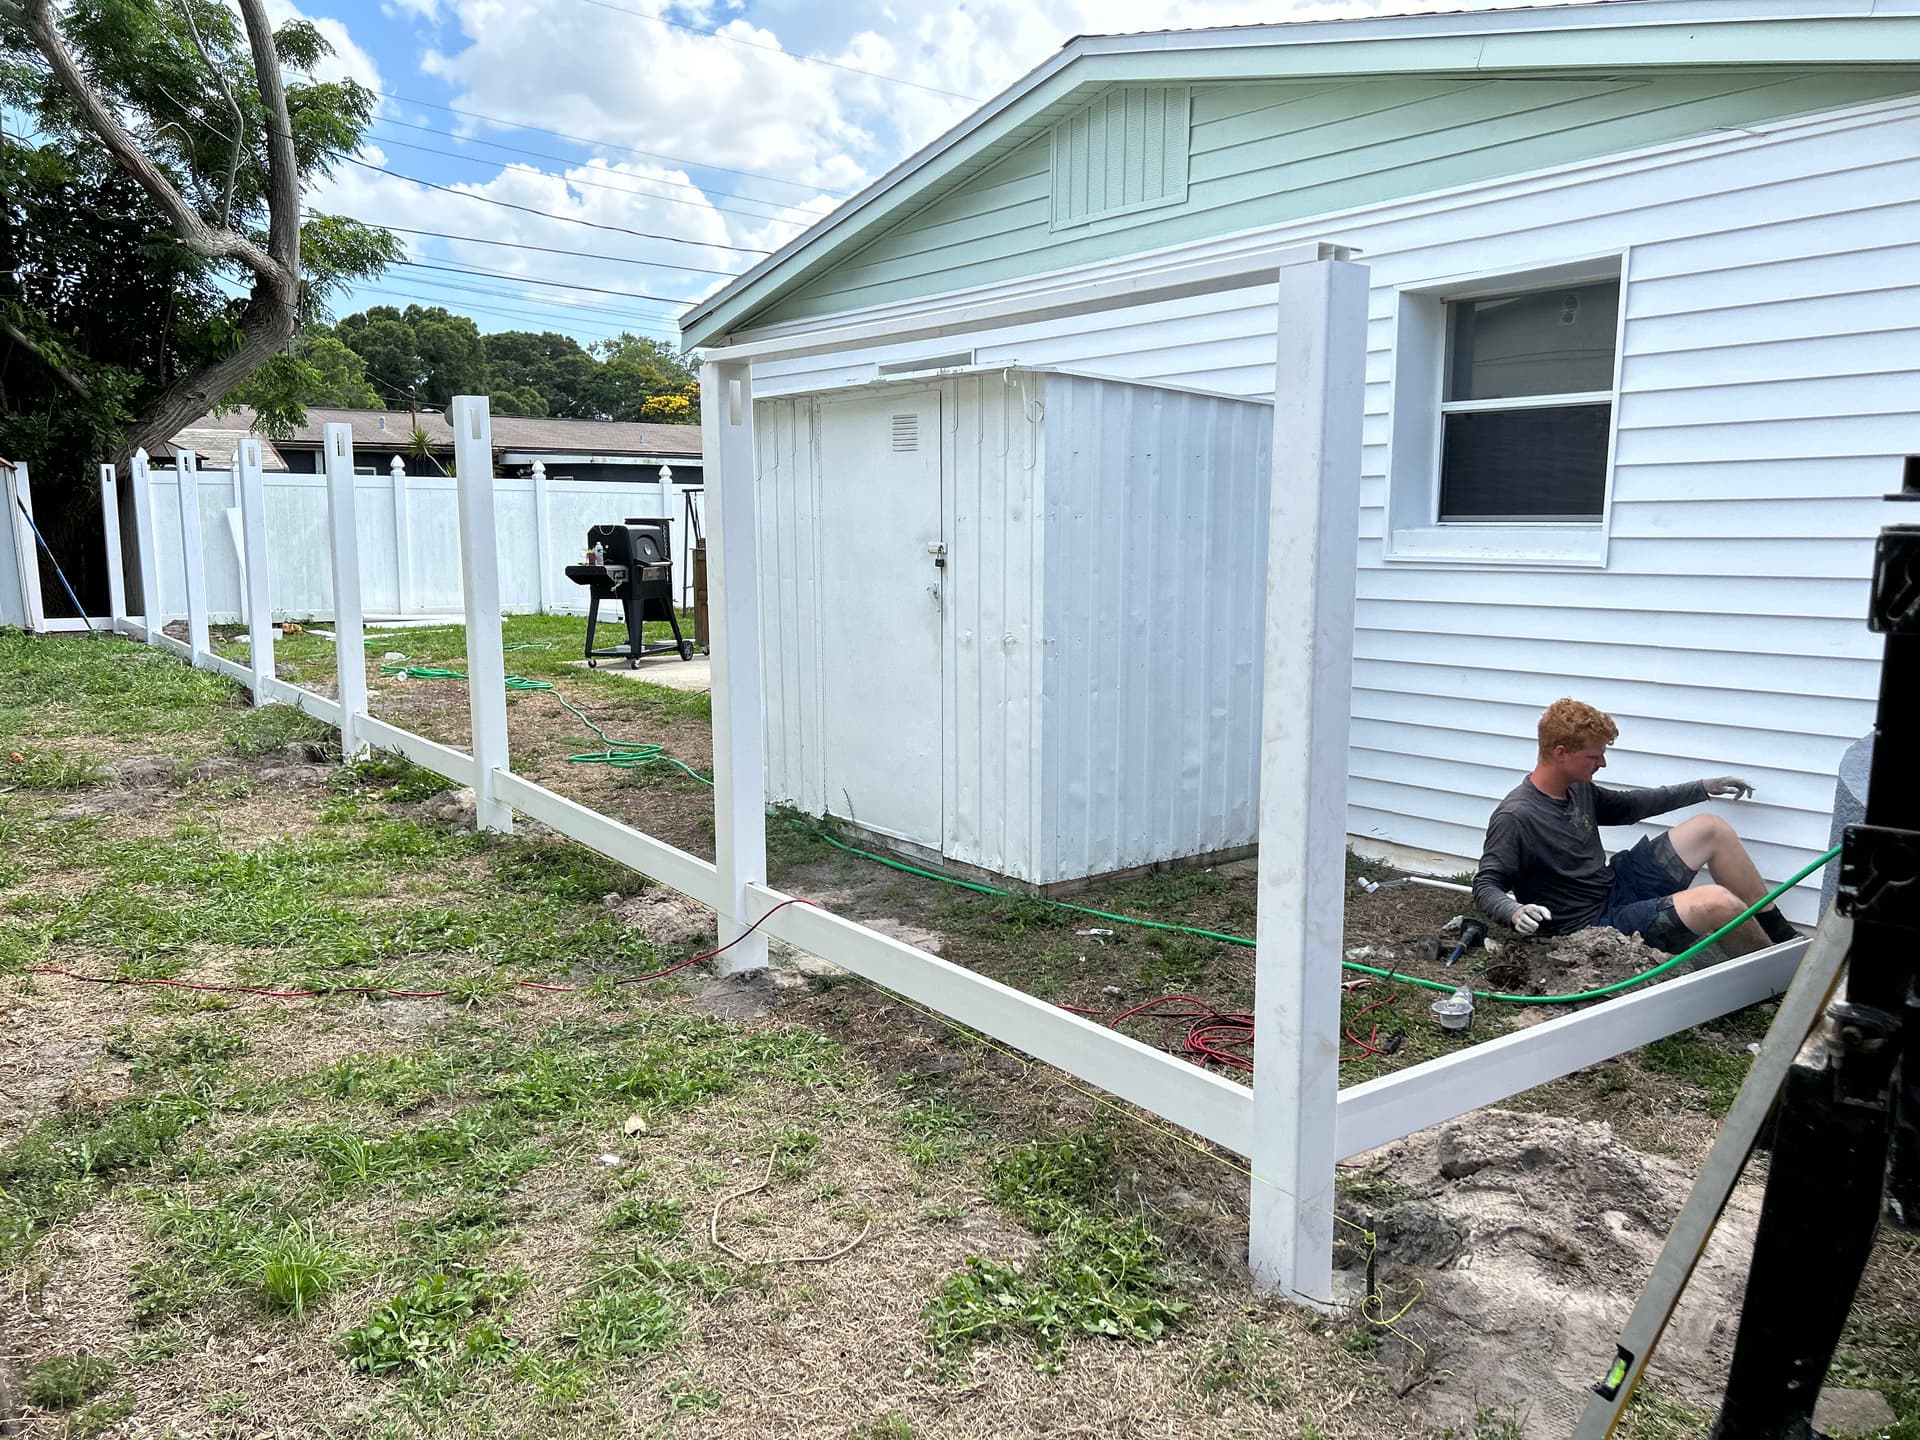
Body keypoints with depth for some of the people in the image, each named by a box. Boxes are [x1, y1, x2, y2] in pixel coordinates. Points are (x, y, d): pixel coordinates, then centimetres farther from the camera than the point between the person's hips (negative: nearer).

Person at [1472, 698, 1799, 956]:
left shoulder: (1578, 789, 4)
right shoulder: (1515, 817, -23)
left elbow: (1627, 806, 23)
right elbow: (1486, 886, -24)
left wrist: (1702, 788, 25)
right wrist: (1514, 911, -46)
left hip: (1619, 883, 10)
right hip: (1598, 923, -10)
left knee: (1711, 828, 8)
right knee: (1717, 902, -27)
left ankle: (1783, 937, 18)